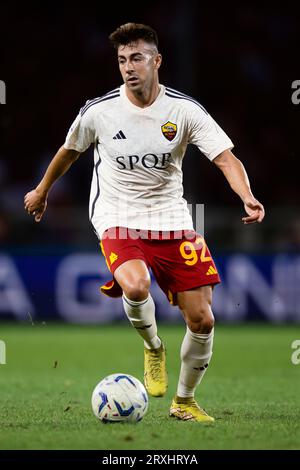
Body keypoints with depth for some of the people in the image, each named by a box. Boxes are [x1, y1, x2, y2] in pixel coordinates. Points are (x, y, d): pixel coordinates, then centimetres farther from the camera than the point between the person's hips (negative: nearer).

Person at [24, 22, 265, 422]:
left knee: (202, 320, -4)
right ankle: (153, 348, 0)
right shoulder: (98, 112, -5)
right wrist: (41, 192, 29)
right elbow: (69, 152, 15)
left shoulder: (184, 110, -7)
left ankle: (184, 401, 21)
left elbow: (226, 158, -14)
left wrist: (248, 198, -34)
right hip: (119, 221, -2)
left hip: (173, 223, 2)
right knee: (135, 286, -34)